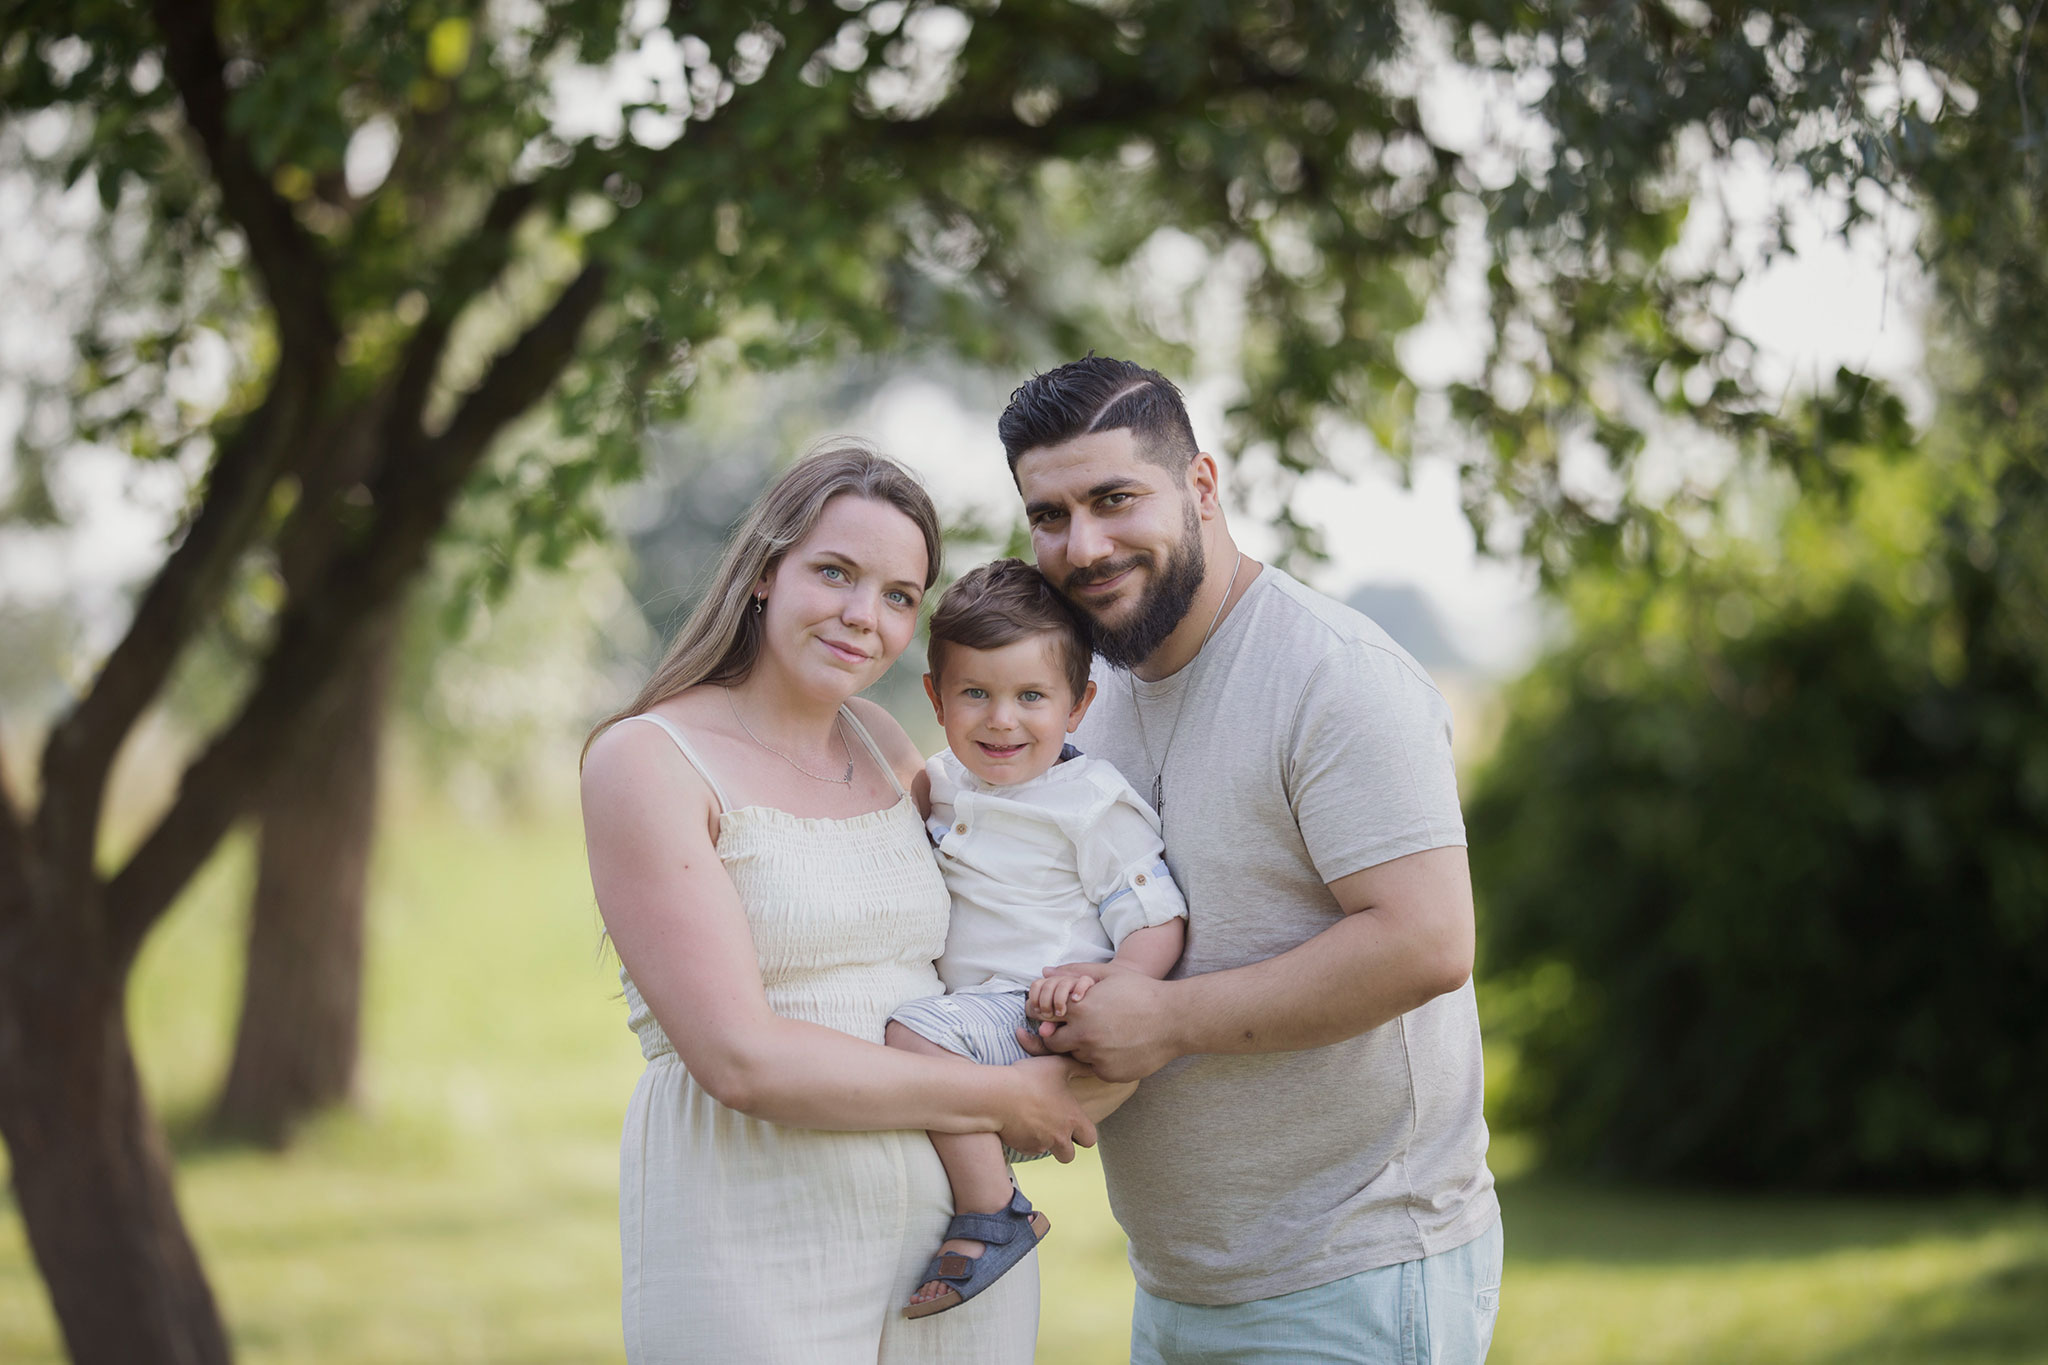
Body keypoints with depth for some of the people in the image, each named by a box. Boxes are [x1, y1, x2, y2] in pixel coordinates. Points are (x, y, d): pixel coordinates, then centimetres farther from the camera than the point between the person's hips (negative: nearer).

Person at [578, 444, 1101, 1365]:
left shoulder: (881, 745, 10)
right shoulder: (646, 762, -8)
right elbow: (741, 1060, -17)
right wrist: (999, 1098, -12)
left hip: (955, 1222, 6)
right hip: (754, 1247, -6)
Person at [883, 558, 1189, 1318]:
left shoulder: (1093, 805, -9)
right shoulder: (944, 782, 12)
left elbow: (1161, 922, -12)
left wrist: (1109, 984, -30)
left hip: (1043, 1019, -9)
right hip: (973, 1009, 9)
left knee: (917, 1036, -29)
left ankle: (992, 1217, -21)